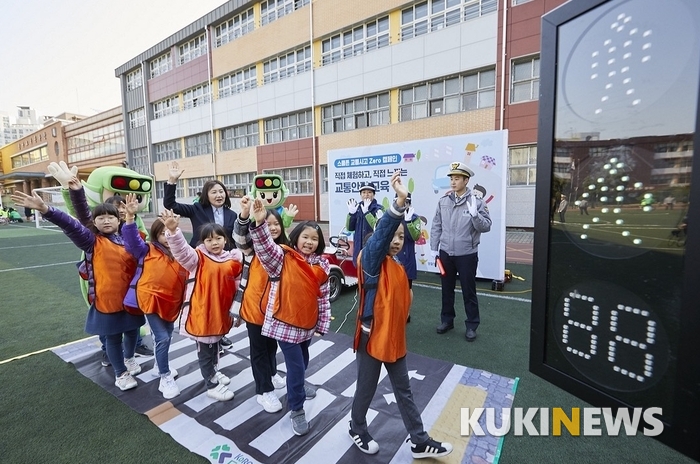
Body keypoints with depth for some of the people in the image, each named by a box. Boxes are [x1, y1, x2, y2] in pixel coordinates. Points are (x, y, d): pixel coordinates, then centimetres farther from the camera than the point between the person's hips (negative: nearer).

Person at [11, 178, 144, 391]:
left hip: (130, 297, 4)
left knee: (132, 330, 19)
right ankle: (121, 374, 28)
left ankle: (129, 358, 47)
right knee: (113, 337, 9)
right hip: (106, 299, -3)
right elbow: (70, 224, -21)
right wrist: (44, 209, -30)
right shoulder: (92, 241, -7)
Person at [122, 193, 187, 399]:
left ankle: (159, 366, 44)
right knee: (162, 338, -6)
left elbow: (184, 278, 8)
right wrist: (130, 216, -30)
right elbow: (132, 238, -17)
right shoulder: (147, 250, -4)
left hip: (171, 301, 5)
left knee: (167, 336, 19)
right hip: (151, 299, -4)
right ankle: (165, 378, 9)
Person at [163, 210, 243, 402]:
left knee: (215, 344, 25)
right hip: (201, 311, -5)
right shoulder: (198, 258, -12)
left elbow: (236, 286, 8)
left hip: (221, 310, 5)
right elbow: (181, 251, -32)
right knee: (205, 349, 8)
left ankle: (213, 372, 47)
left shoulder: (233, 259, 0)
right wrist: (173, 230, -49)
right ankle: (211, 385, 23)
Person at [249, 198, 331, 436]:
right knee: (296, 365, 1)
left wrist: (323, 324, 4)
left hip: (307, 323, 5)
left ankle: (297, 389, 55)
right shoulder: (283, 258, -12)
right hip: (285, 322, -5)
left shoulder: (322, 266, -2)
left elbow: (324, 297, 3)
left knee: (302, 362, 26)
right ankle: (296, 410, 23)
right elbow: (265, 247, -31)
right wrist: (259, 223, -47)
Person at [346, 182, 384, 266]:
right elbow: (350, 228, 4)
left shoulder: (378, 209, -6)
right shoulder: (357, 208, 8)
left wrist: (366, 212, -27)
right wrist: (351, 213, -10)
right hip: (359, 246, 5)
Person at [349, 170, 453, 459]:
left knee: (404, 392, 20)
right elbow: (379, 233, -38)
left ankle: (420, 442, 36)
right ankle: (357, 429, 42)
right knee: (366, 390, 15)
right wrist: (400, 201, -49)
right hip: (371, 338, -7)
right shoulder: (371, 261, -18)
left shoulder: (399, 268, 5)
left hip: (395, 339, 7)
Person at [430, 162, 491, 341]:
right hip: (445, 253, 4)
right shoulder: (443, 201, 2)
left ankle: (471, 325, 24)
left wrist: (474, 214, -28)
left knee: (468, 291, 8)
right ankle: (447, 320, 33)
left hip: (467, 255, -3)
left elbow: (486, 227, -12)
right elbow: (436, 226, 6)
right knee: (447, 289, 16)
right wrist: (434, 248, 5)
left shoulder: (476, 201, -8)